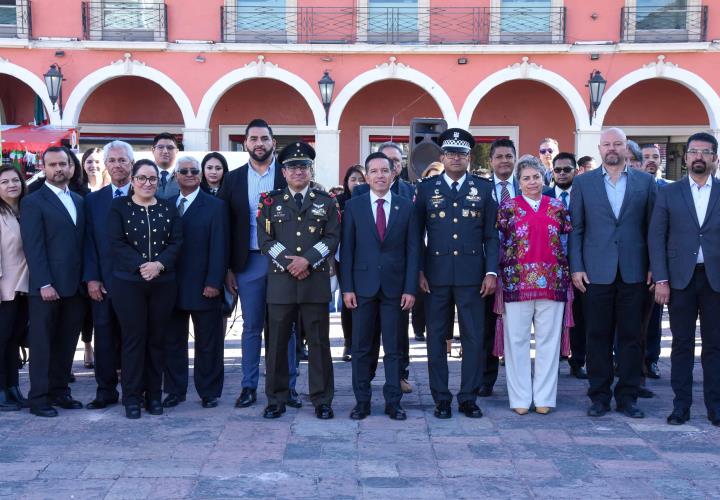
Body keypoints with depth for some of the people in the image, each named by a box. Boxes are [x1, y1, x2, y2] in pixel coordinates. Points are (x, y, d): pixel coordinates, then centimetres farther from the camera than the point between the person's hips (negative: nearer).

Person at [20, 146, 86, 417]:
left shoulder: (79, 201, 15)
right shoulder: (33, 202, -3)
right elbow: (33, 247, -10)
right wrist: (44, 284, -16)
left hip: (75, 286, 6)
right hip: (47, 287, -5)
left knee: (66, 343, 10)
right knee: (42, 343, 2)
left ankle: (60, 390, 21)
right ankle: (39, 398, 9)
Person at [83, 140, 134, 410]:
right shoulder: (93, 200, 10)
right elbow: (89, 242, 6)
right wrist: (91, 278, -2)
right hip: (104, 281, 2)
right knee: (105, 336, 5)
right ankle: (106, 390, 15)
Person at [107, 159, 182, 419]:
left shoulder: (168, 208, 9)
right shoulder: (119, 206, 2)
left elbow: (176, 242, 2)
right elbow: (116, 243, -7)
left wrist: (159, 264, -16)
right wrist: (140, 266, -18)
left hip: (163, 282, 2)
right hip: (128, 283, -2)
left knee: (157, 338, 7)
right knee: (133, 338, 1)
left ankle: (154, 394, 16)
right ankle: (132, 397, 9)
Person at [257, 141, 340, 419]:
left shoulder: (326, 201, 10)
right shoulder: (270, 202, 10)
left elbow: (332, 238, 1)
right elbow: (265, 240, 2)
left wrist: (308, 260, -12)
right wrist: (288, 263, -11)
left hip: (316, 282, 0)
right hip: (280, 281, 0)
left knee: (319, 342, 3)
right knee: (277, 342, 4)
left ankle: (322, 400, 12)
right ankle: (276, 399, 15)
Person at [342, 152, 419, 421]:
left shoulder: (406, 207, 4)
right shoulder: (353, 206, 4)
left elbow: (413, 250, 3)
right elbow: (347, 249, 2)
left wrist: (410, 288, -4)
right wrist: (347, 287, -4)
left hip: (395, 287, 0)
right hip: (363, 286, 0)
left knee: (394, 348, 5)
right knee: (361, 347, 5)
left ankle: (393, 402, 13)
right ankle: (362, 401, 15)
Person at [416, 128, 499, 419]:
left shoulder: (483, 188, 7)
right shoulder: (426, 189, 6)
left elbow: (491, 235, 6)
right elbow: (417, 234, 6)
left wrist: (491, 271, -3)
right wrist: (418, 272, -2)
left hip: (472, 275, 0)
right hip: (436, 274, 0)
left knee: (474, 338, 2)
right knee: (436, 337, 5)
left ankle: (469, 397, 13)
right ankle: (441, 398, 14)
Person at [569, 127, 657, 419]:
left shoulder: (645, 182, 8)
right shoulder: (583, 183, 7)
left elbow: (653, 227, 7)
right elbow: (575, 229, 4)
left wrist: (653, 266, 0)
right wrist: (576, 268, -3)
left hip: (634, 272, 1)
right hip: (597, 272, 0)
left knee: (631, 337, 5)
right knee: (598, 337, 4)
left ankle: (627, 397, 15)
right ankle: (599, 396, 14)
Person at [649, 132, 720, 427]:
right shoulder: (669, 193, 5)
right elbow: (656, 237, 1)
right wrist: (661, 279, -6)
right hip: (680, 278, 0)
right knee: (682, 344, 5)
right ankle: (681, 405, 12)